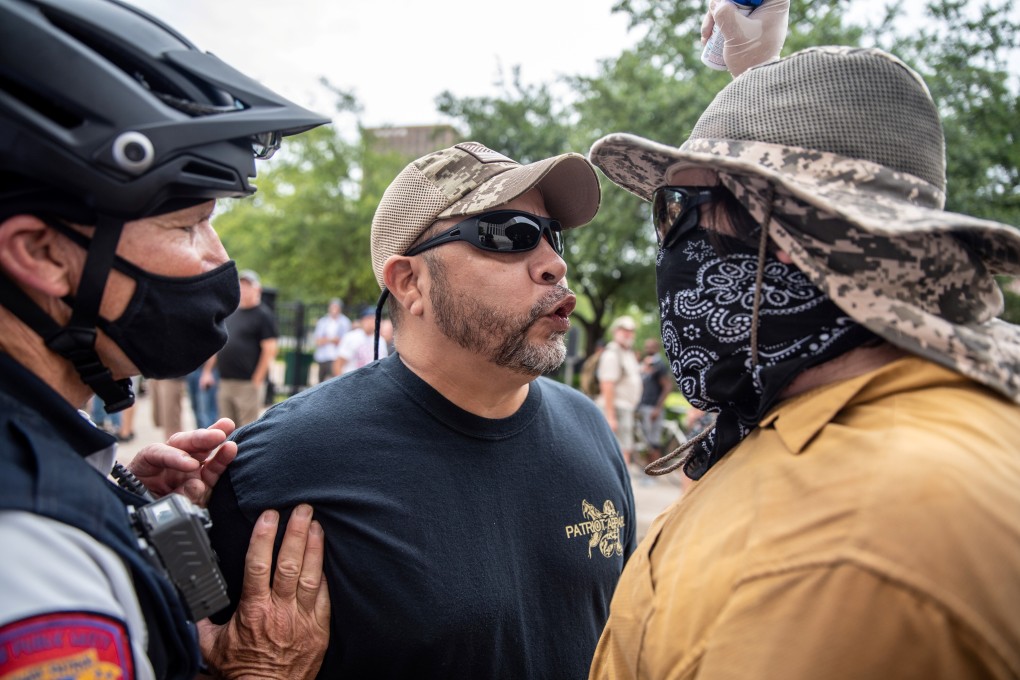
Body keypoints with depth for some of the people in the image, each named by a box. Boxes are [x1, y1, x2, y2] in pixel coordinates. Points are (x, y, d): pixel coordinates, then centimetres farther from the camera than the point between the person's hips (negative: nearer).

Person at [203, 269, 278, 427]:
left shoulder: (263, 315, -4)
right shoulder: (230, 314, 17)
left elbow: (269, 350, -11)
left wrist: (256, 381, -14)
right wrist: (207, 371, 15)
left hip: (248, 384, -7)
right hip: (225, 383, 7)